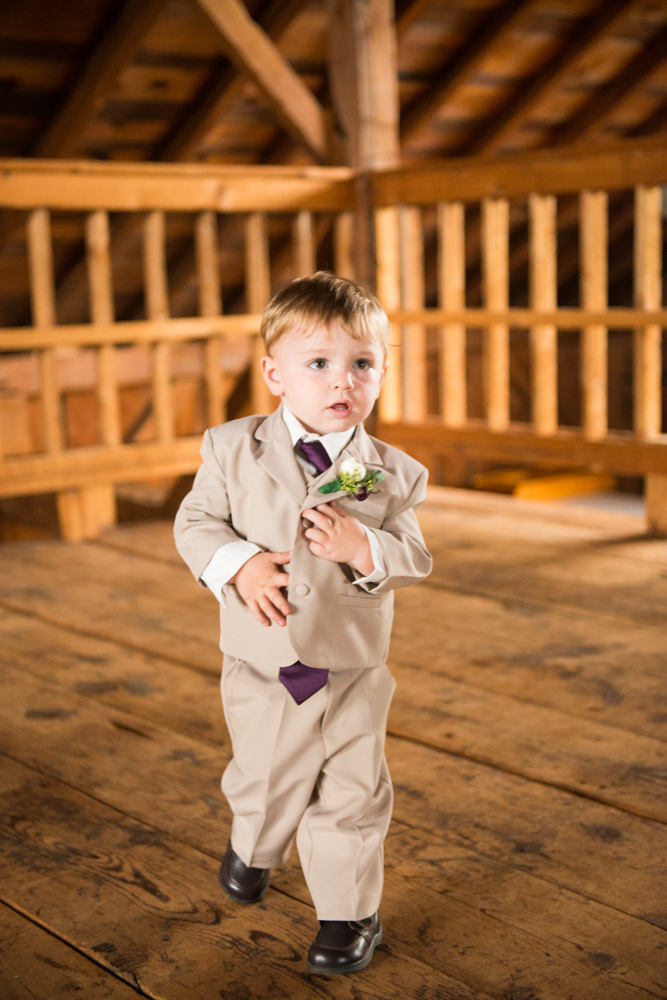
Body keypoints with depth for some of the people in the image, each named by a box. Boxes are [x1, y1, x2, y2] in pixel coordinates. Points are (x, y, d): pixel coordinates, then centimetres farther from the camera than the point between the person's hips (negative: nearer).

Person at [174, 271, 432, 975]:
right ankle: (254, 845, 55)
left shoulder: (392, 474, -8)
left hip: (353, 673, 0)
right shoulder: (233, 450, -8)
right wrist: (238, 564, -22)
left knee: (351, 798, 8)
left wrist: (365, 548, -28)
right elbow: (196, 522, -3)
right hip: (260, 666, 1)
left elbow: (413, 560, -7)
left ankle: (349, 913, 31)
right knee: (265, 784, 20)